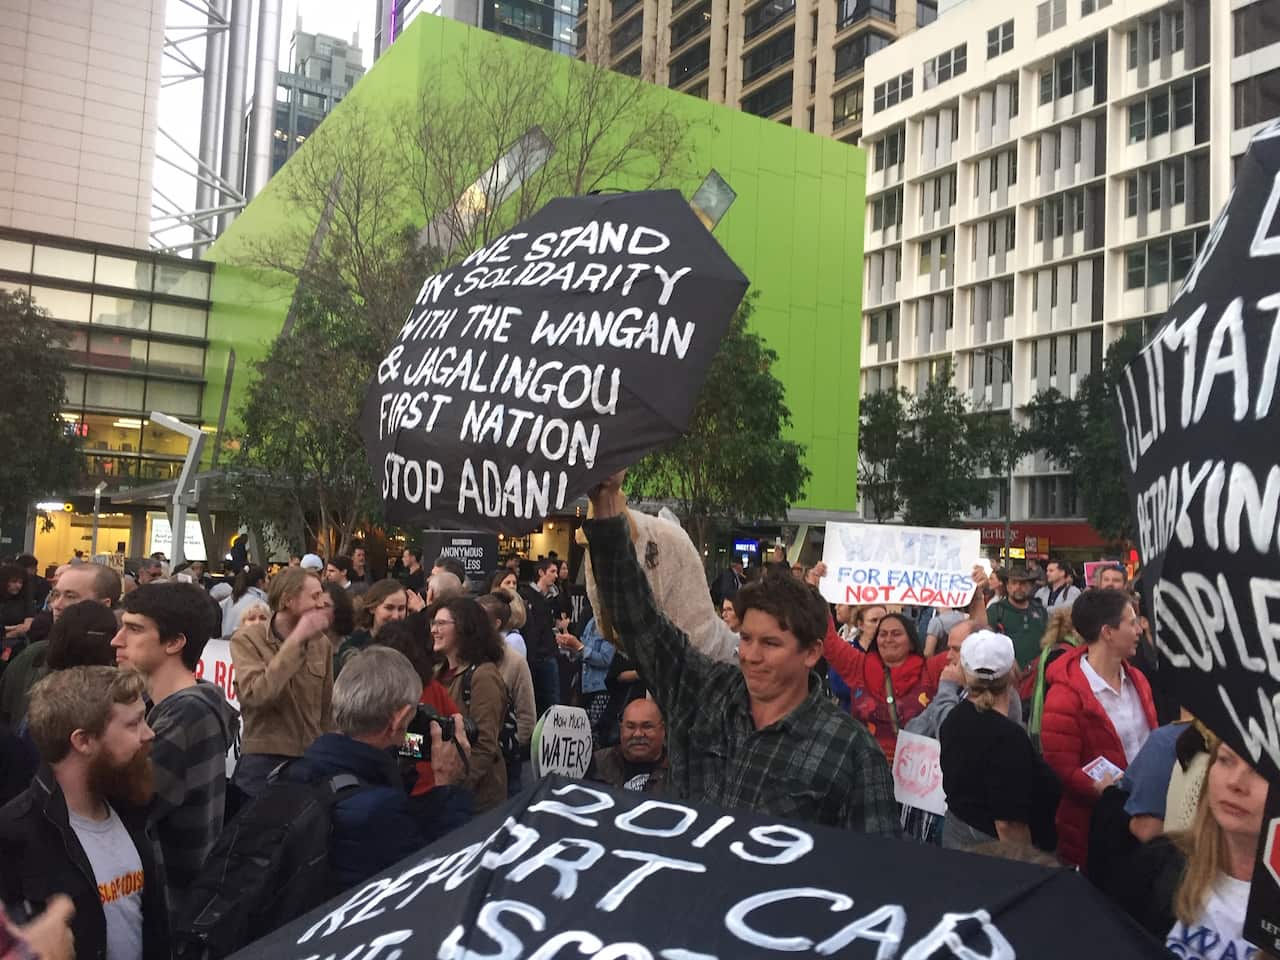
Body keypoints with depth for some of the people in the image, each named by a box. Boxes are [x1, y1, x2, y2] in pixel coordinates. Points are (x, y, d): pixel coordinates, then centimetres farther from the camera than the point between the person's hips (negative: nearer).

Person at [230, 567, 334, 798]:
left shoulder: (323, 643, 5)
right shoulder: (247, 639, -8)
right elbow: (257, 695, -24)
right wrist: (296, 640, -22)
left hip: (312, 763, 4)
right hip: (262, 763, -4)